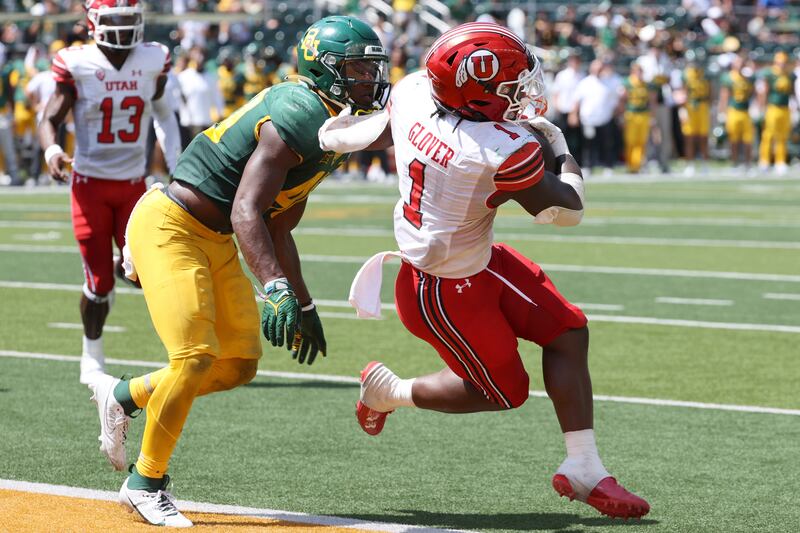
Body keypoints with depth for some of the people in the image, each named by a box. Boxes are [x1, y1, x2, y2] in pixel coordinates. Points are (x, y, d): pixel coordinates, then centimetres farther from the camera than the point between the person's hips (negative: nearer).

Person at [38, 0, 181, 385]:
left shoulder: (151, 62, -1)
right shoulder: (78, 66, -11)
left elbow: (163, 114, 15)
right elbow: (50, 119, -9)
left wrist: (176, 165, 9)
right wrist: (52, 151, -30)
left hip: (133, 184, 3)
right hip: (90, 183, -3)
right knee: (99, 282, -1)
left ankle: (123, 266, 27)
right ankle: (92, 356, 21)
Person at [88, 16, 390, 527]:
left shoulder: (333, 128, 10)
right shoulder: (297, 117, -21)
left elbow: (277, 229, 19)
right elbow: (246, 214, -31)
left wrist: (303, 305, 20)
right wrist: (276, 290, -41)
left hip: (215, 242, 10)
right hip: (170, 228, -10)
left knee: (240, 363, 7)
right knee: (197, 356, -16)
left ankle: (123, 396, 25)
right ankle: (145, 482, 1)